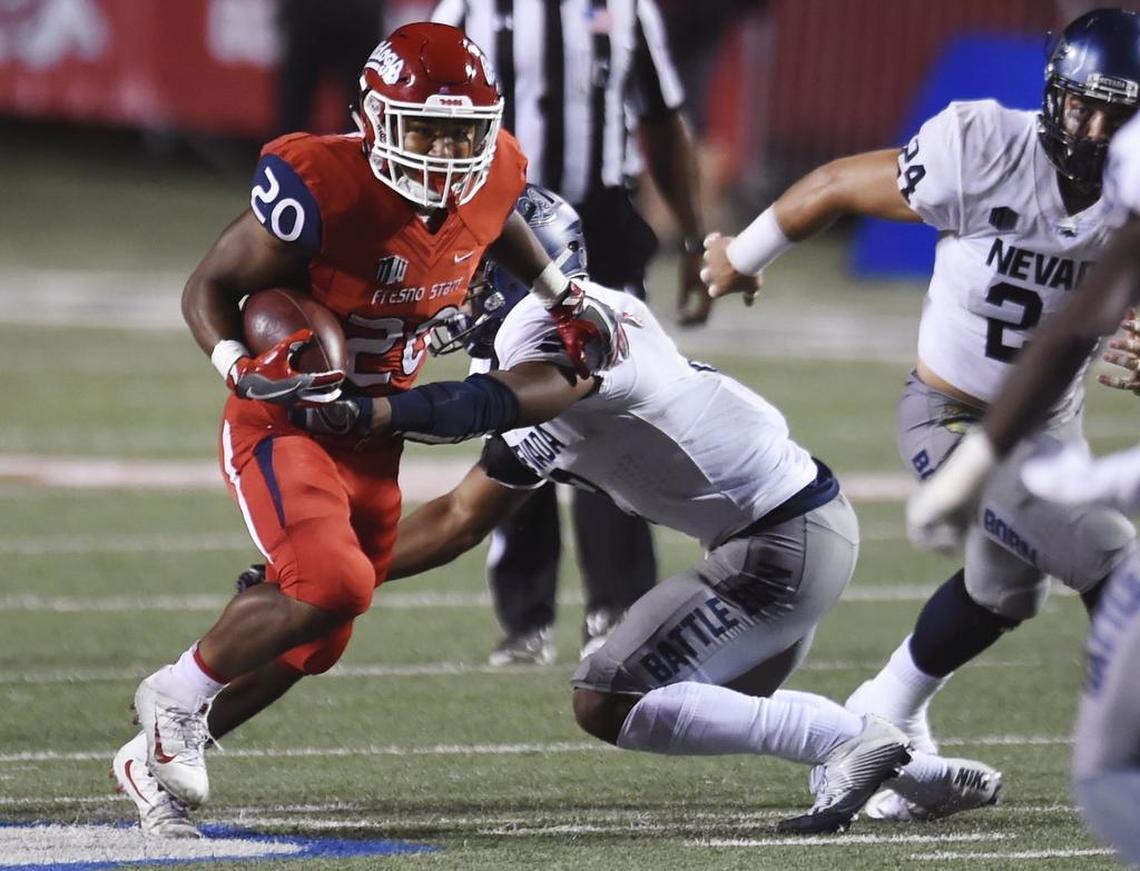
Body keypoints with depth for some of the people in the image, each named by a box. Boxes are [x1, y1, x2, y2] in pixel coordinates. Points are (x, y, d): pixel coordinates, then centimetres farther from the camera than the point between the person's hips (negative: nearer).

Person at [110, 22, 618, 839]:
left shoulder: (489, 179, -9)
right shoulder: (322, 191, -28)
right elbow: (208, 287, -16)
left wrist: (565, 298, 18)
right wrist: (242, 367, -33)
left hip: (373, 438, 7)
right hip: (285, 426, -7)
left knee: (304, 642, 14)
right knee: (333, 582, -30)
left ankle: (156, 760, 35)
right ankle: (179, 695, -5)